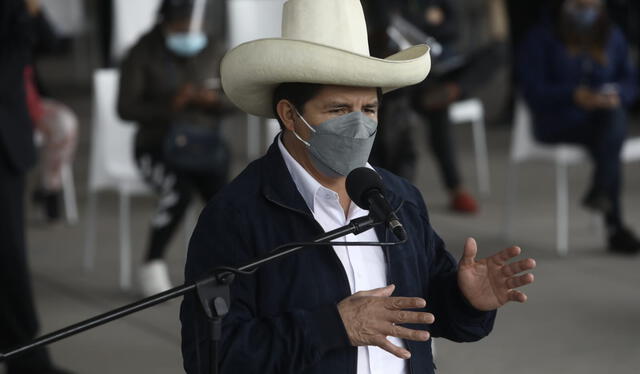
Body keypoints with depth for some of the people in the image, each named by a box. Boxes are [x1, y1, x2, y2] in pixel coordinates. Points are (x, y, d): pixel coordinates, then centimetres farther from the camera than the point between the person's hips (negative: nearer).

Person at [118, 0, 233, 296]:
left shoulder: (211, 50, 4)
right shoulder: (142, 54, -9)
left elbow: (231, 100, 7)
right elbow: (126, 108, -13)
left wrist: (213, 99, -17)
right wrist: (169, 107, -27)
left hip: (204, 146, 4)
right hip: (158, 148, -4)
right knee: (179, 191, -36)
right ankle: (152, 266, -21)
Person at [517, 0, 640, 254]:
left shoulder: (613, 38, 17)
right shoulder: (540, 39, 3)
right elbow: (533, 90, -7)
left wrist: (615, 95, -12)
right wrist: (575, 95, -23)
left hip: (606, 114, 4)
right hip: (557, 123, -4)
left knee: (615, 115, -34)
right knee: (607, 144, -33)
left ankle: (599, 191, -36)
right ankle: (614, 227, -33)